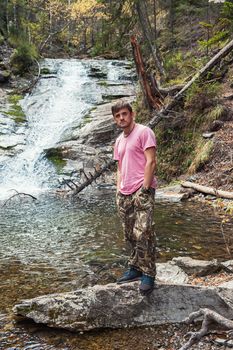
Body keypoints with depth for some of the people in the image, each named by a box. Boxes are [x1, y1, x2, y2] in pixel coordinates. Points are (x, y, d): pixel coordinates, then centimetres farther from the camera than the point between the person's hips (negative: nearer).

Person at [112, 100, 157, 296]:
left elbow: (151, 162, -11)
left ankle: (148, 275, -2)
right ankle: (135, 269, 23)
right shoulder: (119, 141, 19)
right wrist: (119, 191, 12)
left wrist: (144, 189, -17)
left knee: (143, 234, -12)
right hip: (124, 194, 7)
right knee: (131, 236, 11)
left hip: (142, 191, -7)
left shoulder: (144, 132, -4)